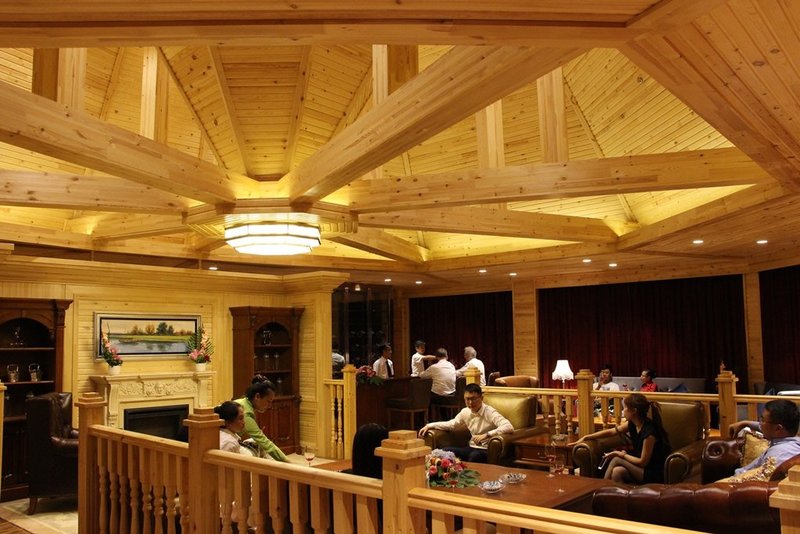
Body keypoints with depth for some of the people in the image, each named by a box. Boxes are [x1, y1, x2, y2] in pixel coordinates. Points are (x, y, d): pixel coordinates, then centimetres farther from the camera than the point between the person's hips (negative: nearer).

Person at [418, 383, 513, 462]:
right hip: (472, 448, 6)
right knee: (445, 451, -11)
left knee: (475, 456, -37)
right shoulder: (465, 412, 4)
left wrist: (486, 435, -36)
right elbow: (451, 424, 22)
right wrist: (429, 426, 12)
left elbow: (509, 427, -30)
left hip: (486, 451, -6)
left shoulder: (490, 413, -15)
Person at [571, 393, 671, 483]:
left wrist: (621, 454, -9)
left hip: (656, 475, -7)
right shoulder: (632, 424, -1)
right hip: (643, 469, 7)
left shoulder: (649, 431, -25)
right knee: (617, 471, -20)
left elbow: (643, 462, -19)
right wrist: (585, 438, 14)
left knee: (616, 460, -19)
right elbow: (610, 432, 12)